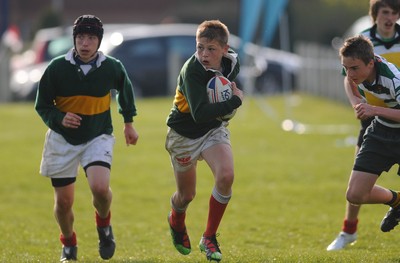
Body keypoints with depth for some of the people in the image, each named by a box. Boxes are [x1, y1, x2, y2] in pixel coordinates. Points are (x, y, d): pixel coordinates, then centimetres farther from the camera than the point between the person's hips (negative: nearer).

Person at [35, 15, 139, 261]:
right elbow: (42, 105, -3)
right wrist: (59, 119, -23)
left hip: (98, 137, -1)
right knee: (63, 202, 4)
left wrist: (129, 122, 21)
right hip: (63, 139, 1)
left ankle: (104, 223, 8)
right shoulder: (57, 68, -13)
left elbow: (125, 89, 14)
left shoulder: (112, 67, -10)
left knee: (100, 187, -26)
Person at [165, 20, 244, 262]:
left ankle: (209, 238, -4)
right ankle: (177, 222, 49)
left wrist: (224, 111, -5)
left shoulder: (232, 62, -12)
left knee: (226, 176, -22)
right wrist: (235, 101, -36)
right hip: (184, 134, -4)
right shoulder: (192, 71, -31)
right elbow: (200, 114, -41)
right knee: (187, 195, 9)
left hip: (214, 129, 4)